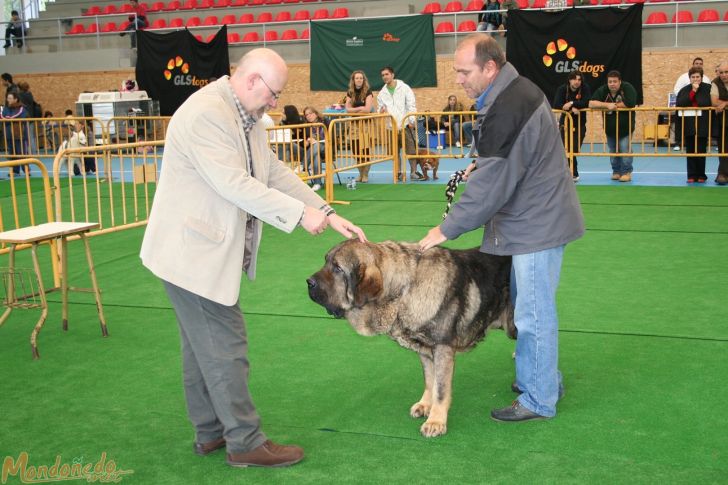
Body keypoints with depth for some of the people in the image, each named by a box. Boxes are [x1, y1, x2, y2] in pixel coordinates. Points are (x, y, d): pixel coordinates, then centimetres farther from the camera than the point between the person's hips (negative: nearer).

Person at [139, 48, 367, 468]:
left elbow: (275, 172, 10)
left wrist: (328, 214, 3)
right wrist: (300, 214, -23)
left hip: (213, 249, 10)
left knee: (204, 346, 17)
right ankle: (246, 442, 9)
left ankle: (210, 432, 29)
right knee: (227, 347, -2)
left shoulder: (248, 118, 9)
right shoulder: (205, 114, -22)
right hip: (193, 250, -10)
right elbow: (233, 184, -27)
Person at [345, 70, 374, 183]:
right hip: (354, 123, 4)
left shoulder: (368, 92, -5)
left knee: (365, 150, -7)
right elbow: (348, 109, 0)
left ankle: (365, 174, 5)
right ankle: (360, 173, 15)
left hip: (366, 123, -4)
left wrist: (354, 109, -3)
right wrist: (360, 108, -9)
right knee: (356, 151, 1)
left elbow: (367, 109, -14)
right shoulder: (350, 93, 7)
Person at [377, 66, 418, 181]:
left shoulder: (404, 88, -1)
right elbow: (380, 107, 18)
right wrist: (381, 110, -6)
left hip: (405, 123, -4)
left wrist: (411, 120, -11)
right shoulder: (382, 93, 10)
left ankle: (413, 172, 4)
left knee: (411, 148, -3)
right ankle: (400, 172, 16)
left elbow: (411, 105, -3)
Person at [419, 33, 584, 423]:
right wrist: (481, 164, 5)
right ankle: (544, 380, 34)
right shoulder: (512, 91, 8)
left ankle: (538, 401, 11)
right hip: (535, 217, 11)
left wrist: (447, 230, -15)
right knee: (530, 307, 20)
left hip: (537, 223, -11)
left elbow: (491, 184, -23)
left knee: (533, 314, -1)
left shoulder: (508, 109, -25)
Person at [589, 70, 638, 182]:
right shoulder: (602, 90, -9)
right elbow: (591, 103, -19)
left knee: (625, 149, -10)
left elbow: (631, 103, -31)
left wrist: (614, 105, -20)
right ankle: (616, 171, 26)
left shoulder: (627, 88, -16)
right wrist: (607, 105, -29)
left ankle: (626, 172, 3)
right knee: (613, 151, 12)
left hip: (625, 127, -4)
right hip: (610, 127, 4)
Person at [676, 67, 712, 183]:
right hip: (689, 125, 3)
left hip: (702, 125, -3)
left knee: (701, 150, 2)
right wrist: (693, 91, -11)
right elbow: (679, 103, -9)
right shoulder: (684, 90, 8)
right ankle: (691, 175, 10)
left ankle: (701, 175, 12)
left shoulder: (708, 88, -2)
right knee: (690, 150, 5)